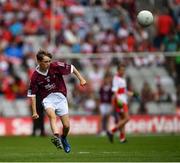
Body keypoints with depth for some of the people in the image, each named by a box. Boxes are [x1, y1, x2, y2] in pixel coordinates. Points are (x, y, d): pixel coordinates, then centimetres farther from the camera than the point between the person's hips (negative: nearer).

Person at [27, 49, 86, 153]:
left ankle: (63, 138, 31)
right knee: (52, 115, -34)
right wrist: (34, 112, -4)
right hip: (47, 99, -1)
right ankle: (56, 137, -54)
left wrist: (81, 79, -5)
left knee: (66, 126, -2)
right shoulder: (35, 76, -9)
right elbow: (32, 94, -1)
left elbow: (71, 68, 1)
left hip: (60, 97, 1)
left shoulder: (55, 66, -11)